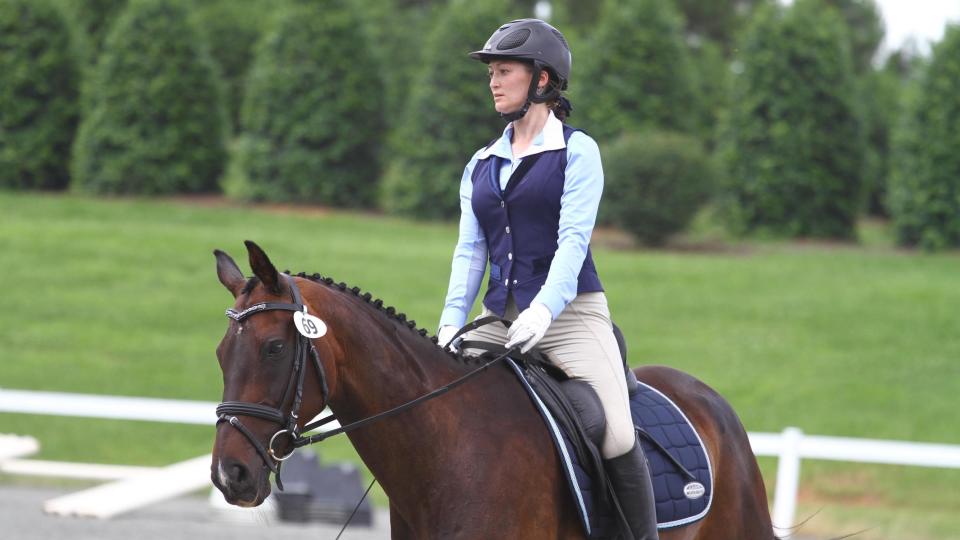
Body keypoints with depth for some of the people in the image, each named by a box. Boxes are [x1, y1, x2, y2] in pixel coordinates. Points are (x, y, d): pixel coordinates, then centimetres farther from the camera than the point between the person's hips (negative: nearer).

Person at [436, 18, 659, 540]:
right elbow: (470, 250, 10)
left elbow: (573, 239, -11)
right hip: (499, 318, 6)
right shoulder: (481, 165, 16)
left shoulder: (577, 151, -1)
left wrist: (543, 310, -26)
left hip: (571, 313, -6)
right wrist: (451, 321, -6)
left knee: (616, 438, -20)